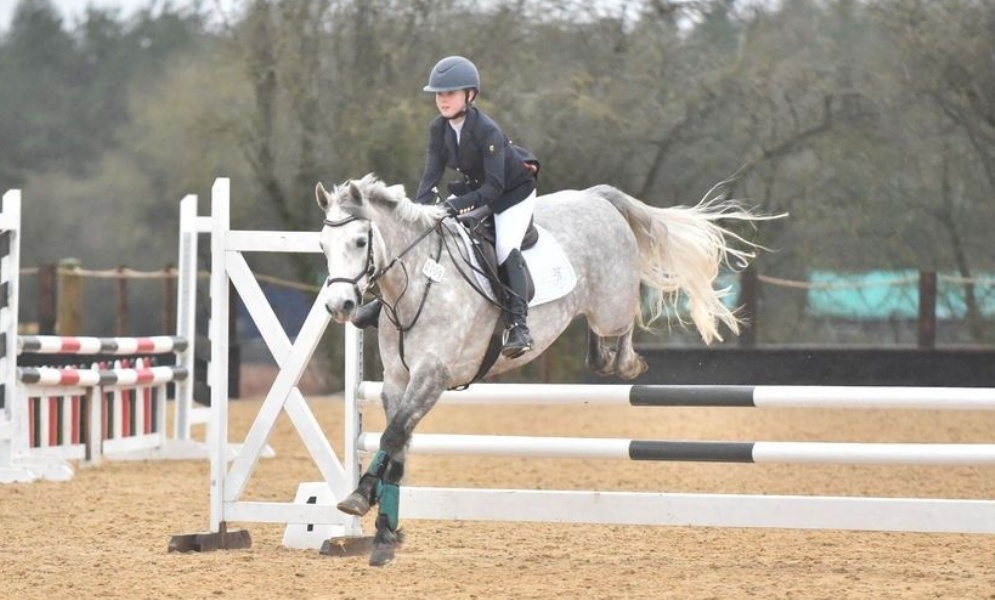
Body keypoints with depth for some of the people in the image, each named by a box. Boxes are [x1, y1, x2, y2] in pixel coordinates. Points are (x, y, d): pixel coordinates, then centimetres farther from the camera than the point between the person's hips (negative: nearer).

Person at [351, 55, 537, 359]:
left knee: (505, 249, -30)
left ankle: (518, 325, -32)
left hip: (513, 193, -7)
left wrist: (457, 205, -44)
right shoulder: (439, 128, -10)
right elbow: (432, 175, -9)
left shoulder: (486, 130, -30)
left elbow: (494, 187, -33)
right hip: (474, 189, 7)